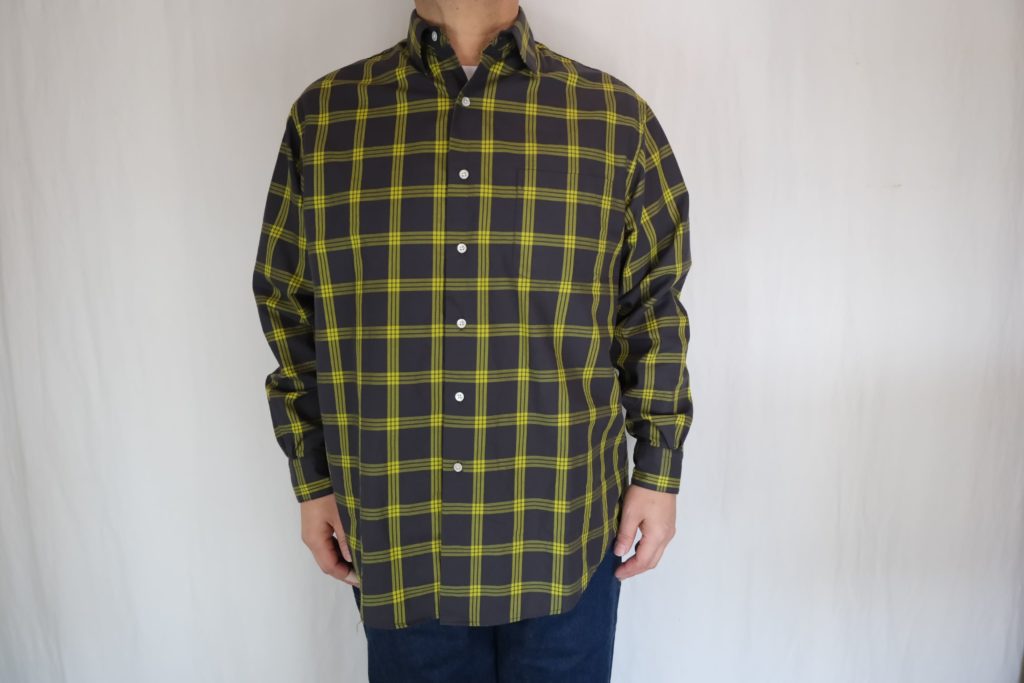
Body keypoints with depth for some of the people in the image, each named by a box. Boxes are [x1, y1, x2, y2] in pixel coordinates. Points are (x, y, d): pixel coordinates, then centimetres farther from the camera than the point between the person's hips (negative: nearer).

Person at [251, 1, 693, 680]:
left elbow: (655, 310, 4)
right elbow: (290, 311, 6)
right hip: (397, 542, 1)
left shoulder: (618, 119, -1)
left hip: (565, 531, 0)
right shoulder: (322, 115, 1)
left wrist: (658, 471, 3)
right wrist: (313, 479, 6)